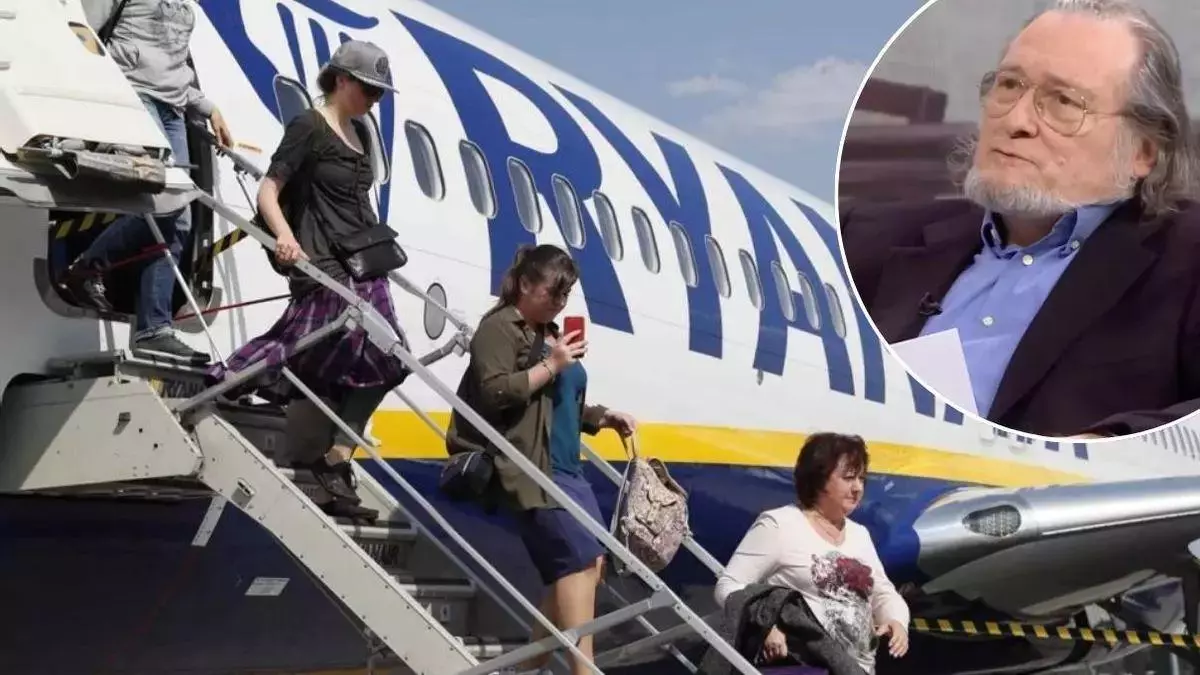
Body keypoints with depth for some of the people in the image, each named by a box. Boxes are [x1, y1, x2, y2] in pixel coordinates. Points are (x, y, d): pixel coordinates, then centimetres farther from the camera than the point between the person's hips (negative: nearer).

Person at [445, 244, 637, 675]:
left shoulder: (550, 333, 22)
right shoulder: (500, 328, -5)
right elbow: (493, 394, -18)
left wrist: (605, 417, 11)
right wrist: (550, 366, -16)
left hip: (566, 467, 9)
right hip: (531, 467, -9)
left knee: (592, 563, 3)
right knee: (579, 558, -17)